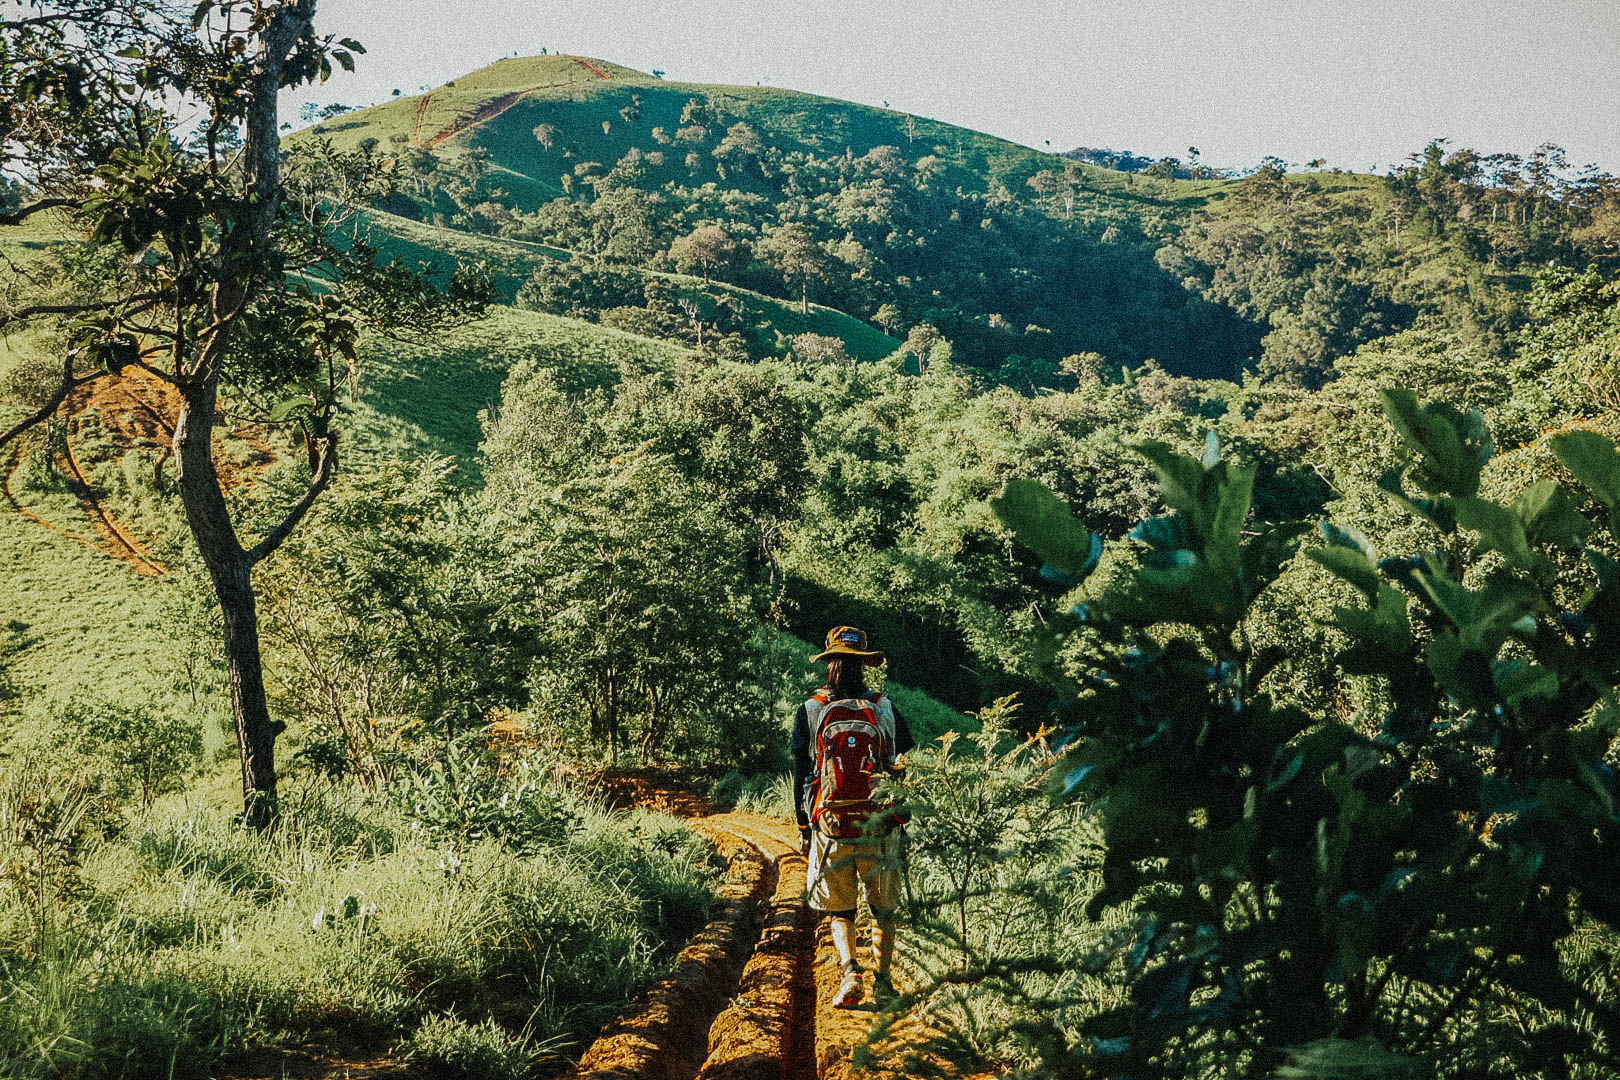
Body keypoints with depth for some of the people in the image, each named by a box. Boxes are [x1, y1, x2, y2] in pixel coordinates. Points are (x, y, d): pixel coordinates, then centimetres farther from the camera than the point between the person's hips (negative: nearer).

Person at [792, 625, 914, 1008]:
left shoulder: (809, 712, -3)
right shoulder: (885, 710, -1)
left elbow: (801, 775, 2)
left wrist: (803, 828, 11)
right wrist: (903, 820, 16)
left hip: (830, 827, 0)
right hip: (881, 828, 1)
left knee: (839, 910, 14)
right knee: (885, 909, 18)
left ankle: (850, 971, -7)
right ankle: (883, 981, 17)